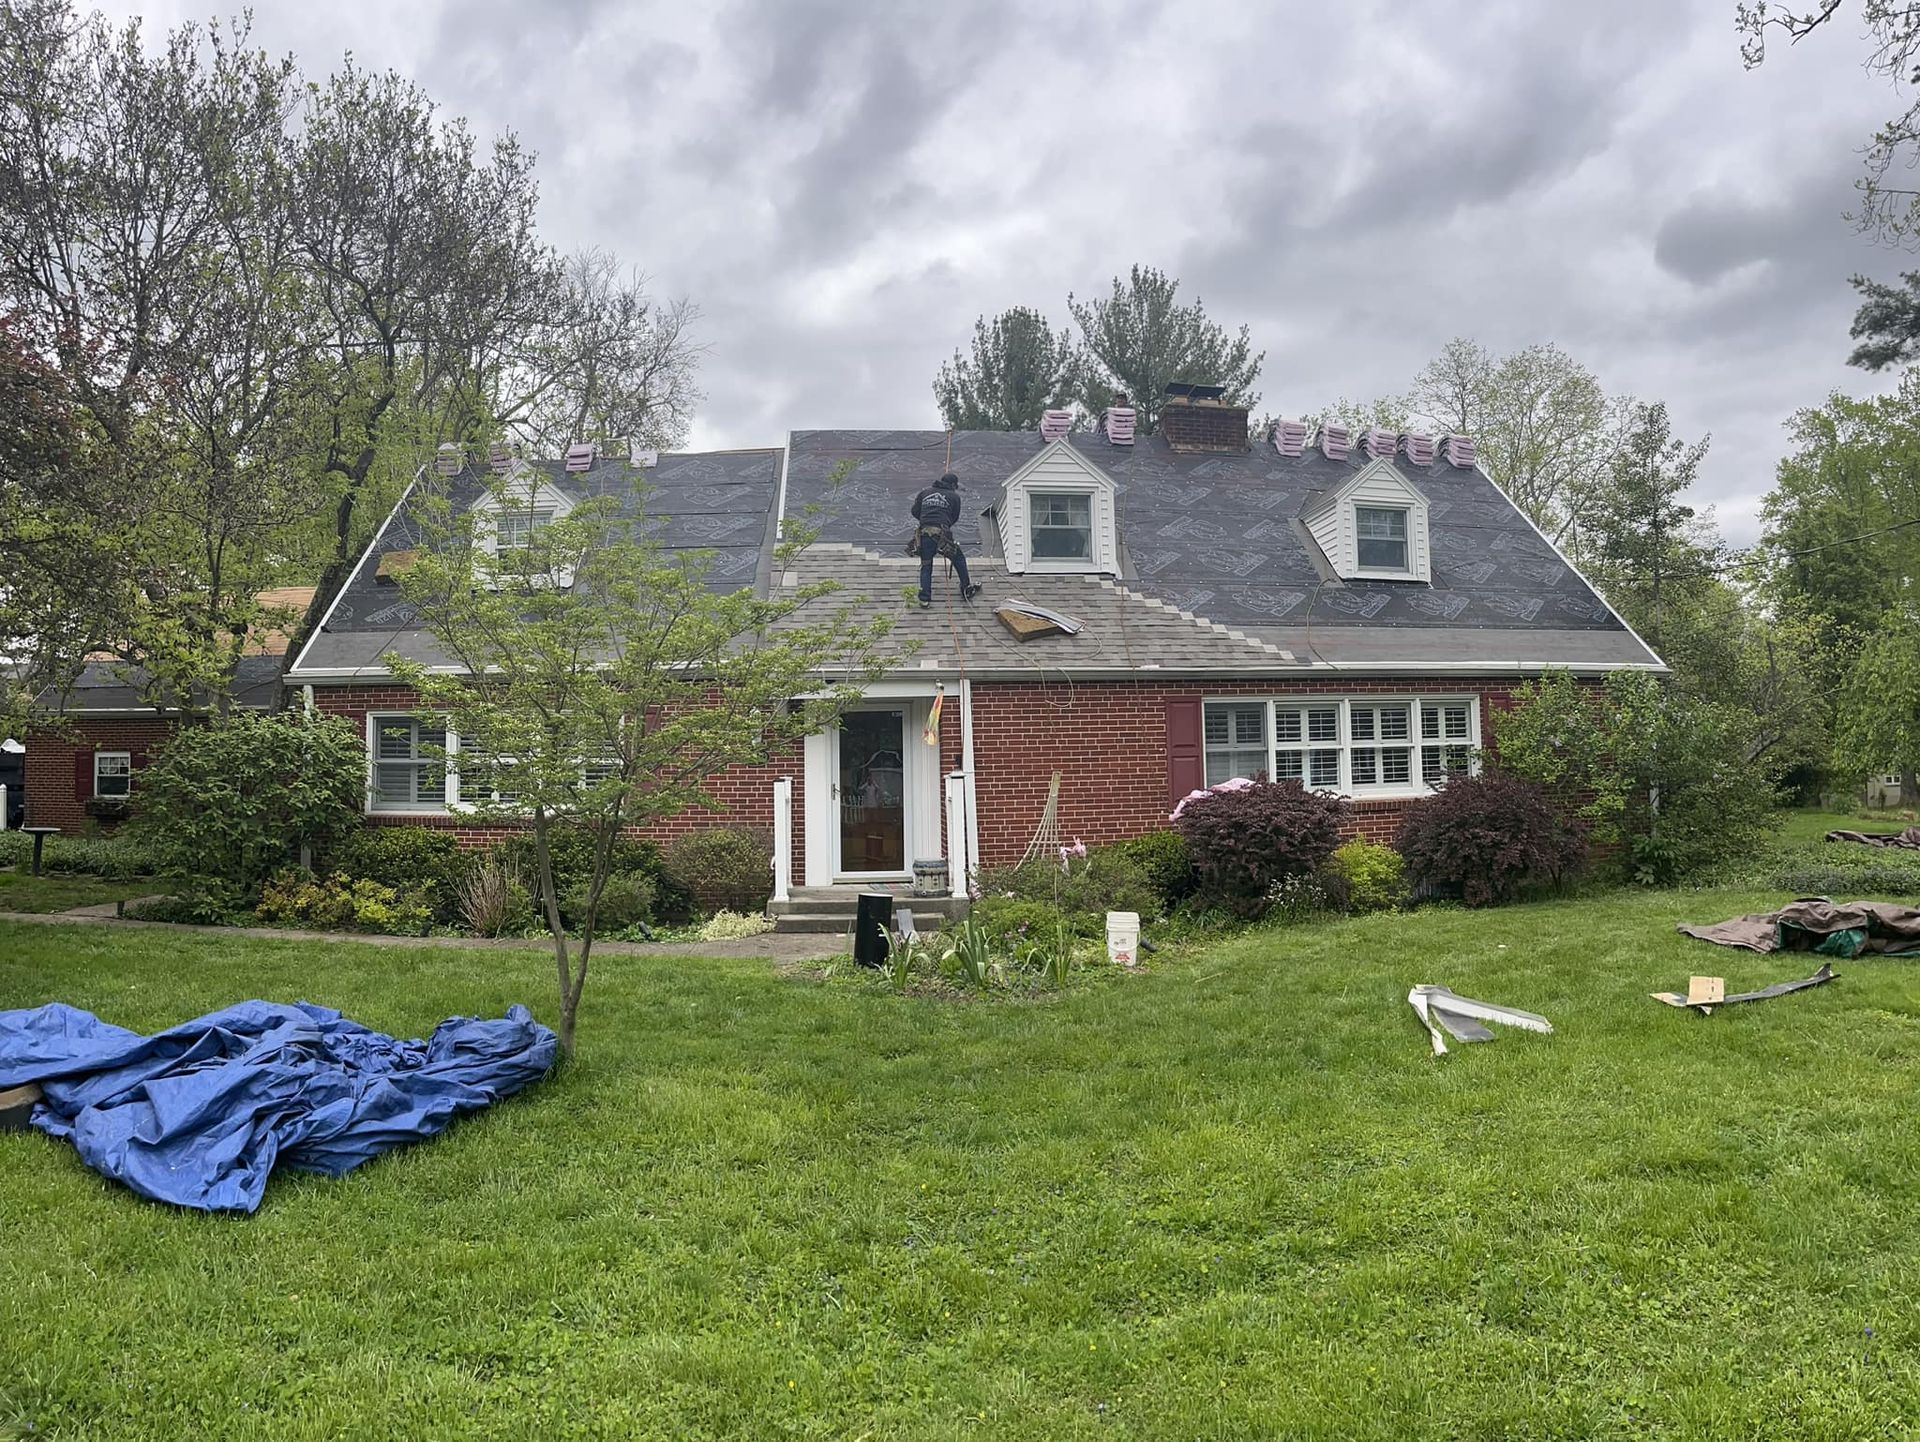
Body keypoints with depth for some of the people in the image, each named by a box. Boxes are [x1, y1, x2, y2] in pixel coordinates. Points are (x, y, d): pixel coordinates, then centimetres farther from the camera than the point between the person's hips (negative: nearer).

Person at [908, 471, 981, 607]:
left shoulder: (925, 493, 17)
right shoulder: (954, 496, 9)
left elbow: (915, 511, 16)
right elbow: (955, 517, 13)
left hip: (924, 533, 3)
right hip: (942, 533, -3)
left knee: (926, 566, 12)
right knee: (959, 559, 18)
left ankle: (924, 598, 4)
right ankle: (967, 590, 23)